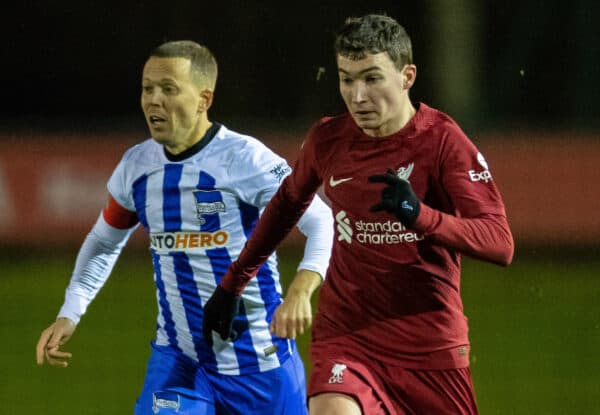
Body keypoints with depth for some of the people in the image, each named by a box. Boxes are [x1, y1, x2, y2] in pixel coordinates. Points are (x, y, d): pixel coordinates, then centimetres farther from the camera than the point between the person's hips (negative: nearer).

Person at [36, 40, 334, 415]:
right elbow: (104, 242, 20)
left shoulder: (244, 158, -15)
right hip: (177, 358, 4)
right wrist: (69, 315, 9)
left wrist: (300, 291, -36)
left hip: (257, 361, -4)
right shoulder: (136, 166, 3)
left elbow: (323, 221, -18)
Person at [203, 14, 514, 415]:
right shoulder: (328, 139, 0)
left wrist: (419, 214, -36)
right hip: (345, 336, 1)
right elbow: (288, 203, 23)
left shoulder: (442, 139, -11)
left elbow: (500, 243, -20)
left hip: (431, 344, -1)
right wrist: (232, 284, 26)